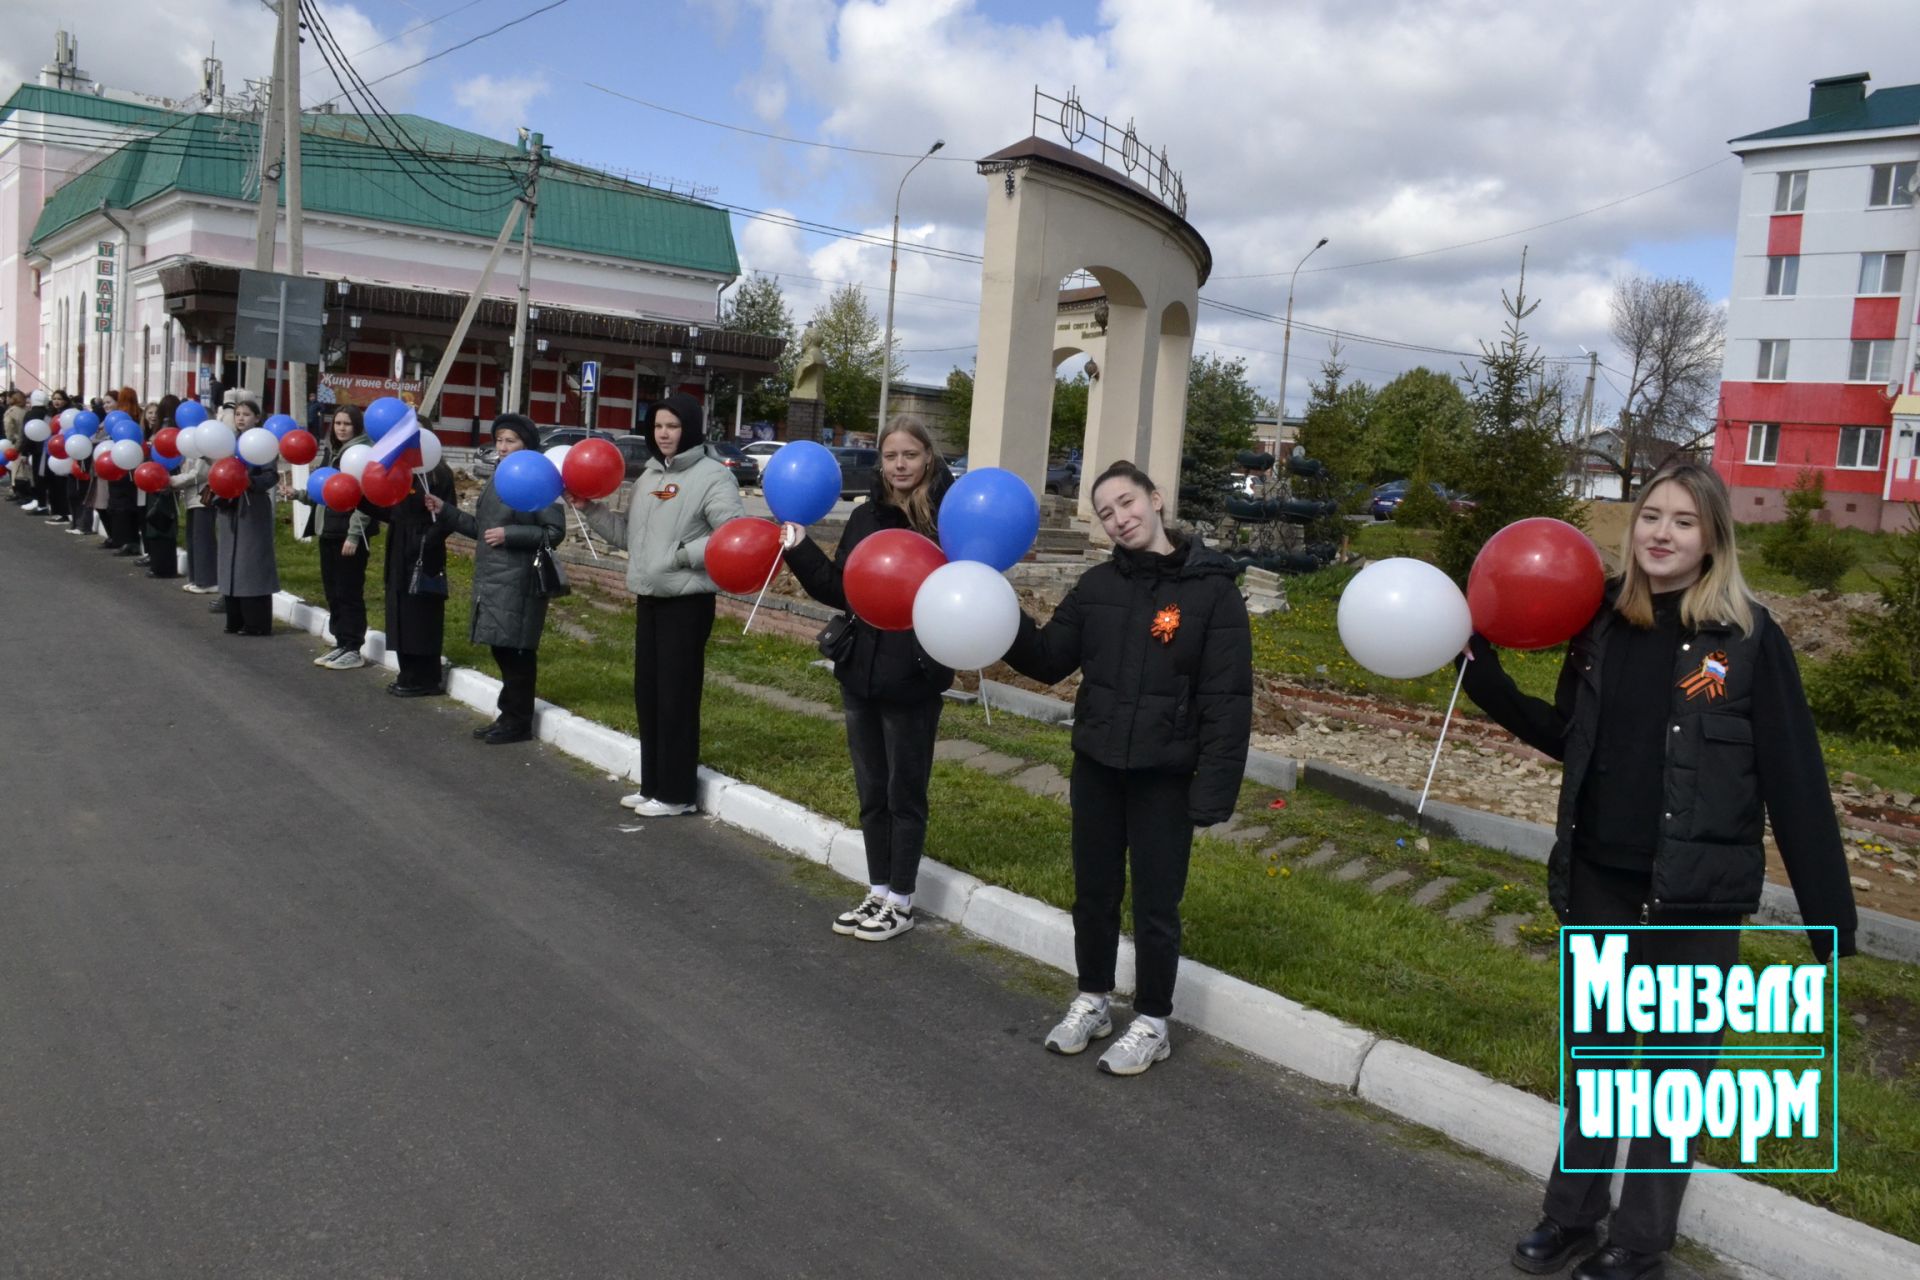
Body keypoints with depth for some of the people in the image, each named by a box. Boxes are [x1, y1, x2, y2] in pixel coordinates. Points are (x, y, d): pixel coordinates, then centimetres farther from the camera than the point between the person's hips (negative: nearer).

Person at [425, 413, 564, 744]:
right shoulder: (496, 481, 16)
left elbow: (555, 532, -15)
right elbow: (481, 528, 20)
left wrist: (509, 534, -18)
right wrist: (445, 511, 12)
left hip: (519, 583, -9)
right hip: (491, 580, 9)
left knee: (517, 652, -3)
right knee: (501, 650, 13)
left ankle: (518, 722, 7)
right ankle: (507, 716, 23)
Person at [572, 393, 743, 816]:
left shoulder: (712, 475, -11)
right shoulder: (649, 476, 15)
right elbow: (630, 534, 19)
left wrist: (685, 554, -21)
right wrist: (590, 509, 10)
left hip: (687, 603, -8)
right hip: (648, 599, 9)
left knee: (677, 696, -3)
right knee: (647, 693, 13)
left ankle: (676, 793, 7)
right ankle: (652, 784, 26)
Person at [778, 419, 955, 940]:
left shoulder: (947, 518, -11)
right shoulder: (865, 517, 7)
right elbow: (839, 590, 8)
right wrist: (800, 550, -1)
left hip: (914, 677, -6)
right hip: (860, 672, 6)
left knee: (904, 793, 7)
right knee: (871, 791, 16)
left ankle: (901, 902, 21)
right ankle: (877, 892, 30)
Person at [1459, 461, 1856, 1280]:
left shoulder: (1747, 636, -11)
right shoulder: (1604, 622, 1)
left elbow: (1794, 778, -10)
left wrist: (1828, 910, -11)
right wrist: (1487, 681, 0)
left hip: (1697, 893, -4)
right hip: (1599, 879, 4)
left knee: (1674, 1068, 10)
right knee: (1592, 1053, 17)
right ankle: (1572, 1213, 34)